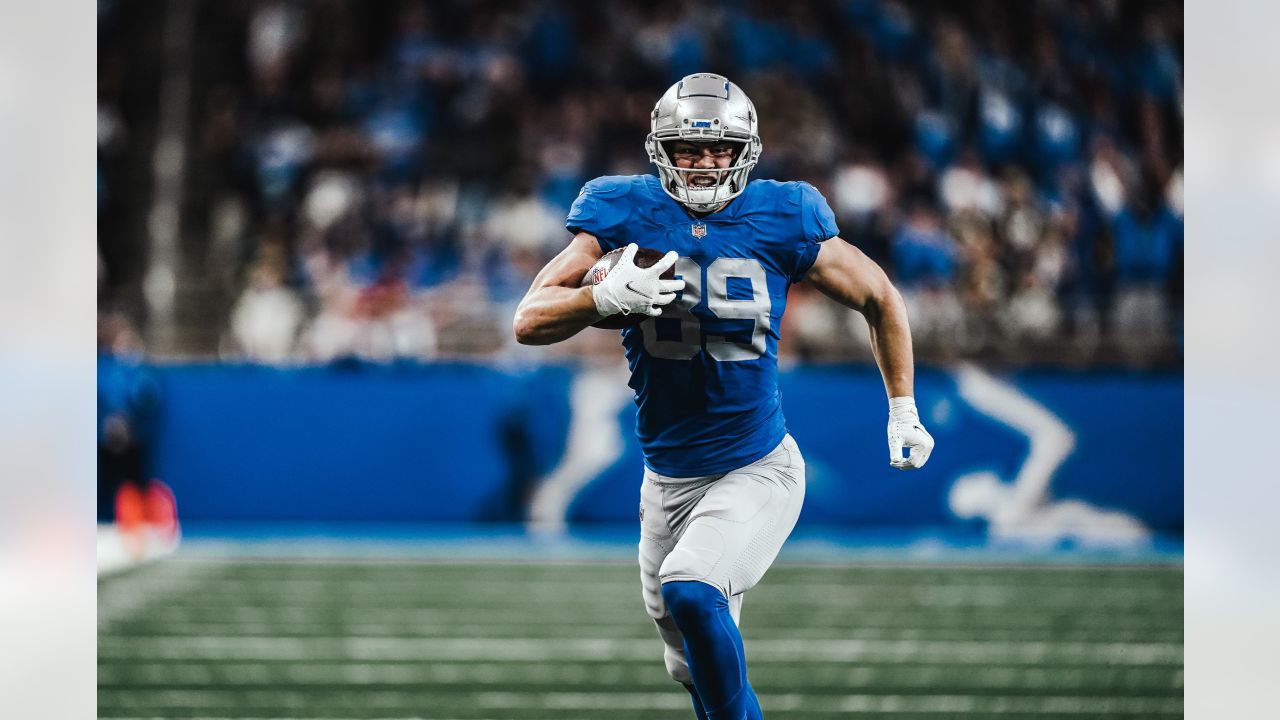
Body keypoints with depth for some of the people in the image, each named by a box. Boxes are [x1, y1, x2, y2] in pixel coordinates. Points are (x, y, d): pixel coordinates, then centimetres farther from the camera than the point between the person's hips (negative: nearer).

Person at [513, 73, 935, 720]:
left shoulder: (780, 220, -9)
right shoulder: (624, 216, -7)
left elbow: (879, 299, 6)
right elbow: (530, 321, -10)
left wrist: (903, 412, 9)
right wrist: (607, 297, -29)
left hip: (757, 471, -3)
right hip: (667, 479, 3)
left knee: (690, 592, -29)